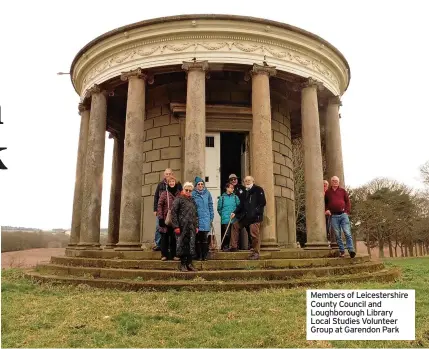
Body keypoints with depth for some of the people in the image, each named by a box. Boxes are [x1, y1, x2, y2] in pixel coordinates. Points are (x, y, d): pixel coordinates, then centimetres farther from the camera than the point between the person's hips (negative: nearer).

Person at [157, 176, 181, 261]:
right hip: (166, 218, -2)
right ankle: (164, 255, 11)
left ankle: (174, 254, 15)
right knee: (165, 237, 2)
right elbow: (160, 205, -2)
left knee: (174, 237, 6)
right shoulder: (164, 193, 0)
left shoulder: (179, 194, 6)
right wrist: (160, 218, -8)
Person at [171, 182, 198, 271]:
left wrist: (196, 226, 11)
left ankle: (189, 263, 16)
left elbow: (196, 214, 19)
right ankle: (182, 264, 11)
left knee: (191, 245, 6)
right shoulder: (178, 199, -2)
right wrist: (176, 226, -13)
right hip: (182, 227, -5)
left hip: (191, 227, 5)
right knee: (182, 245, 0)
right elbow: (173, 213, -8)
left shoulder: (192, 200, 16)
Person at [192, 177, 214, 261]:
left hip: (206, 218, 1)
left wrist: (211, 217, 7)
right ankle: (199, 256, 11)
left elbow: (210, 206, 11)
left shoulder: (207, 193, 7)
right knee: (197, 238, 3)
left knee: (205, 237, 1)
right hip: (196, 218, -1)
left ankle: (204, 255, 9)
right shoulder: (193, 194, 1)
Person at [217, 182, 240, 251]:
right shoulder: (222, 198, 2)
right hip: (225, 220, -2)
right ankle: (225, 247, 10)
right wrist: (223, 215, 4)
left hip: (234, 220, 2)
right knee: (226, 234, -3)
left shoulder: (235, 197, 5)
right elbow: (219, 208, 8)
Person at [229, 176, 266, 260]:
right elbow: (241, 205, 20)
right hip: (245, 216, 8)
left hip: (255, 217, -8)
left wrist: (255, 211, -18)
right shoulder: (245, 192, 19)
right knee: (235, 226, 14)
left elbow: (263, 202, -10)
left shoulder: (258, 190, -2)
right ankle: (233, 247, 22)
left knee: (254, 234, -8)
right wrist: (235, 213, 8)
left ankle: (256, 253, 3)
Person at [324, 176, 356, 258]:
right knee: (337, 234, 1)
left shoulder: (343, 191, 12)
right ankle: (341, 251, 6)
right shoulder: (327, 192, 11)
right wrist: (326, 210, 1)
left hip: (343, 215, 0)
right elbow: (325, 203, 17)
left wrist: (347, 211, 0)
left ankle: (351, 250, -10)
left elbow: (348, 201, 10)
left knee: (347, 233, -8)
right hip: (334, 216, 0)